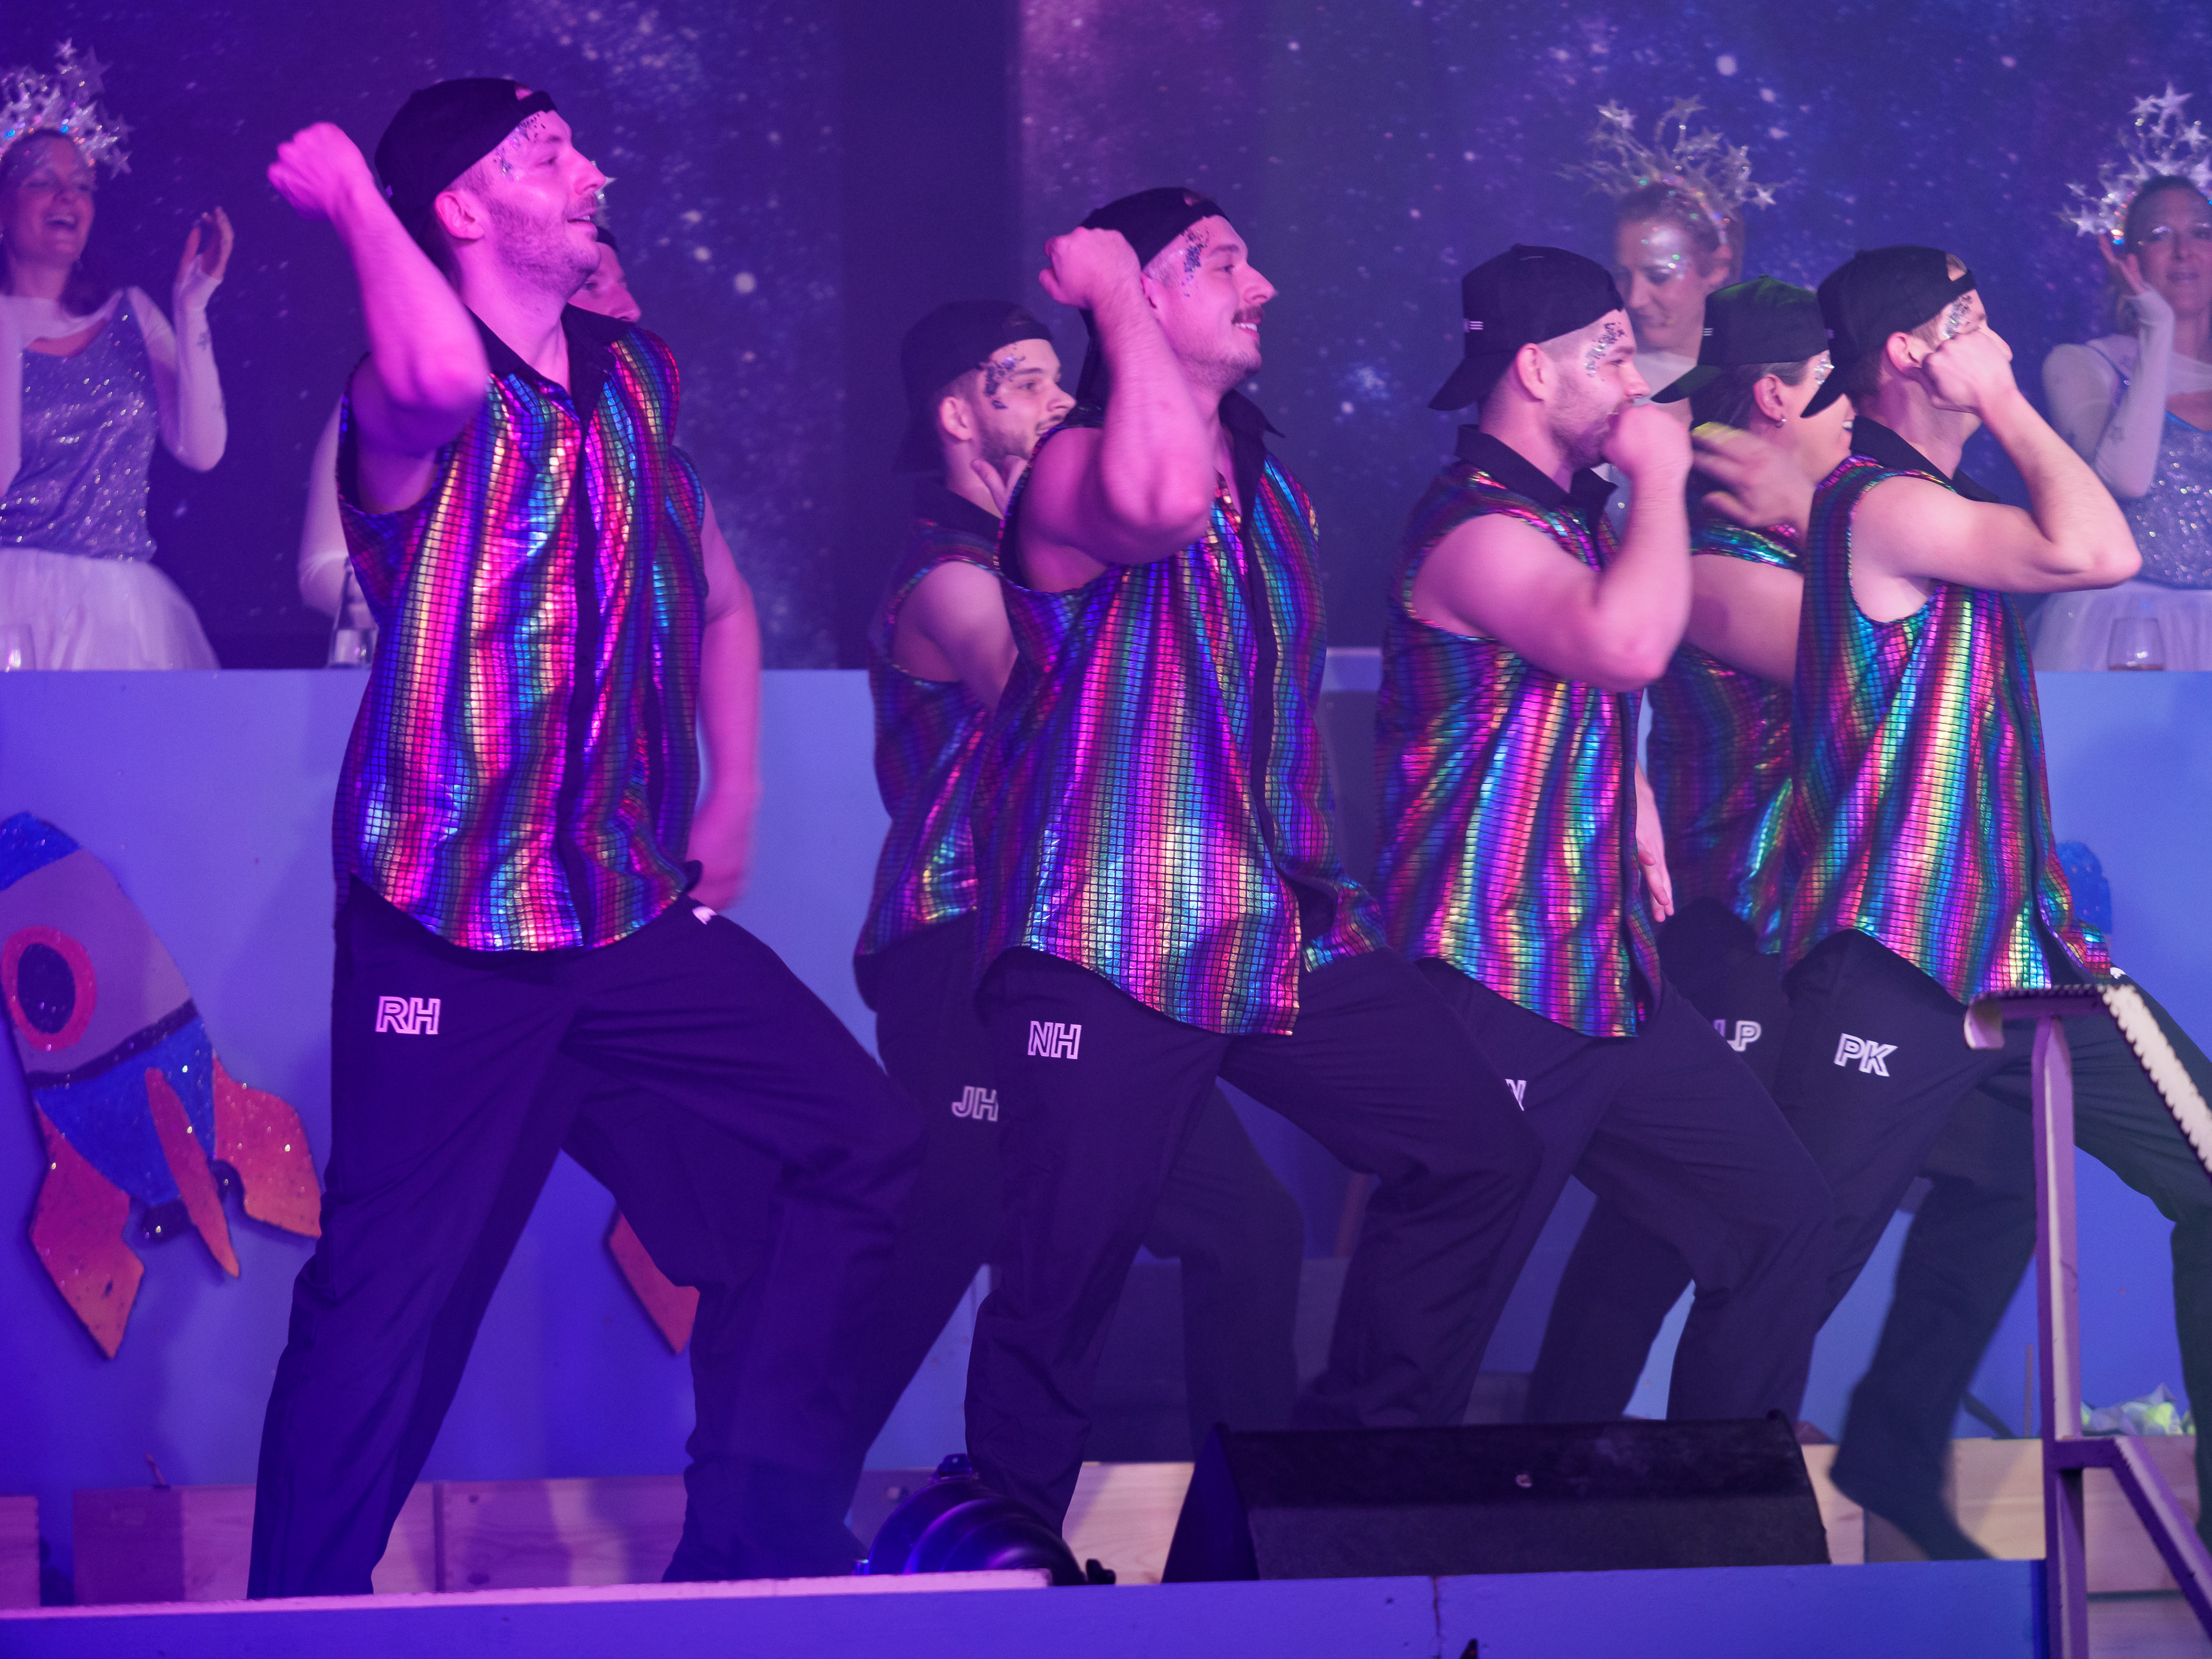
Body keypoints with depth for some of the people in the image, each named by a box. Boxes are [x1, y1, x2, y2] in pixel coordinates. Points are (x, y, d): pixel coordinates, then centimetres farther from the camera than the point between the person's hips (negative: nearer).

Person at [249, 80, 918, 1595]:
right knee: (397, 1291, -7)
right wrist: (350, 194, -23)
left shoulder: (636, 375, 10)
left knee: (873, 1144, 3)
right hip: (450, 929, -7)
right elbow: (438, 373, -39)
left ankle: (768, 1525, 12)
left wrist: (732, 804, 15)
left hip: (640, 910, 7)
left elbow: (719, 599, 24)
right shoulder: (420, 405, -11)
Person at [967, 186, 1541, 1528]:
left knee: (1478, 1150, 7)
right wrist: (1118, 296, -23)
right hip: (1110, 949, -8)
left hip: (1285, 933, 8)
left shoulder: (1276, 492, 16)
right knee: (1069, 1272, -9)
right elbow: (1165, 502, -36)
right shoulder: (1073, 470, -10)